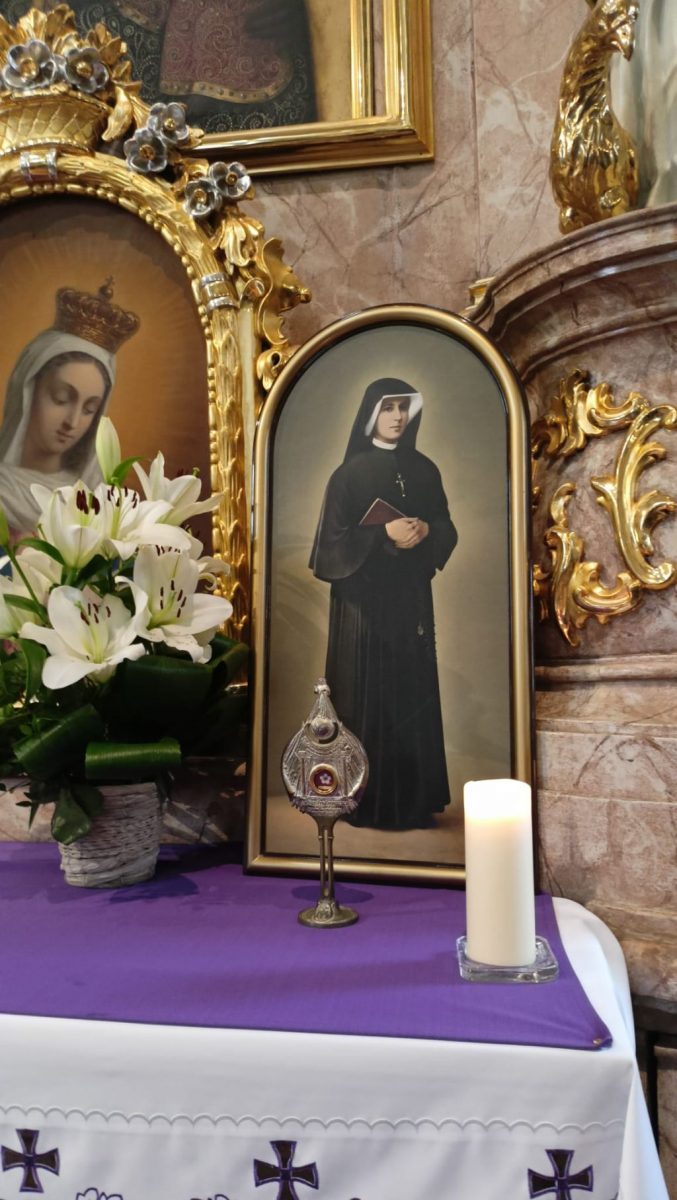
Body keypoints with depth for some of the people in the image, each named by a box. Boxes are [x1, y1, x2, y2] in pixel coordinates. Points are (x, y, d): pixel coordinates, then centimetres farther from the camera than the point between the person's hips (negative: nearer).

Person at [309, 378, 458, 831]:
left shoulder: (425, 470, 9)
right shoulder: (350, 472, -5)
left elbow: (447, 531, 12)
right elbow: (334, 541, -9)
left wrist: (426, 531, -9)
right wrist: (385, 534, -19)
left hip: (411, 597, 5)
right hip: (364, 599, -4)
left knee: (414, 694, 7)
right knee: (368, 696, -2)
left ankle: (414, 798, 19)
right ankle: (368, 802, 10)